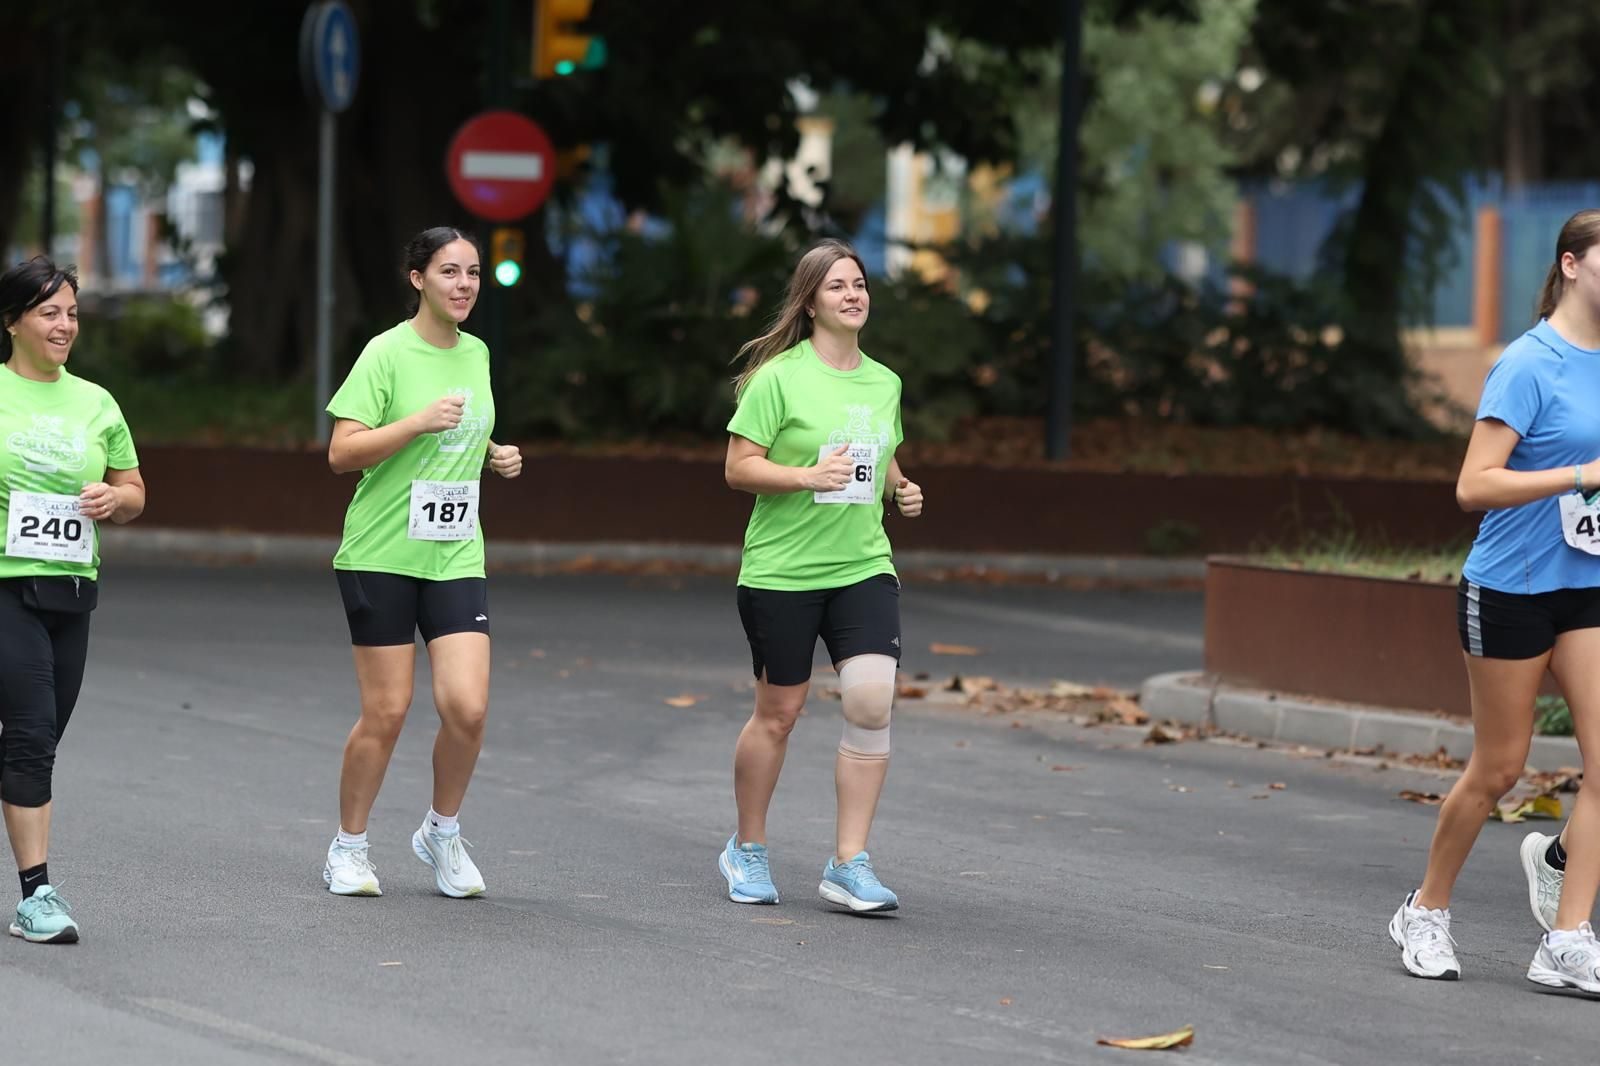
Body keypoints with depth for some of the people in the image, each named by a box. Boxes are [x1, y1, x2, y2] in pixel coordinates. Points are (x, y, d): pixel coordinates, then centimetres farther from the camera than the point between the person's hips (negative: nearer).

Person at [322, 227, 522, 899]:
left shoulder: (476, 355, 11)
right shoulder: (387, 353, -7)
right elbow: (342, 453, -12)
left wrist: (495, 457, 7)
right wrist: (419, 421, -22)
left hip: (455, 558, 5)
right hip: (382, 556, -4)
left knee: (467, 707, -9)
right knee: (386, 712, -2)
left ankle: (442, 833, 15)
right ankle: (349, 848, 16)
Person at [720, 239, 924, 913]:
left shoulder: (884, 383, 11)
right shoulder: (780, 377, -7)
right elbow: (739, 468, -9)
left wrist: (899, 489, 6)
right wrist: (808, 476, -23)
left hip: (863, 567, 4)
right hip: (781, 572, -4)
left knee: (871, 702, -11)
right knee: (778, 712, 5)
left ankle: (849, 865, -5)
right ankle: (747, 851, 26)